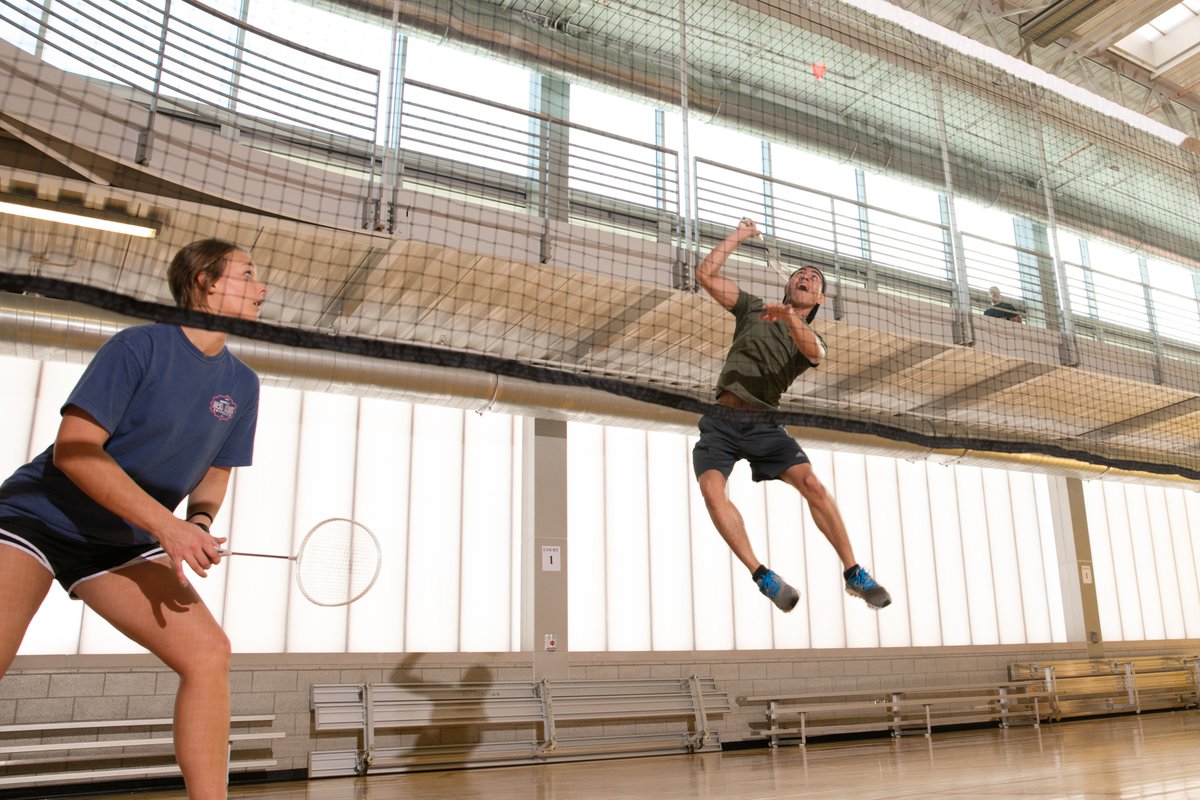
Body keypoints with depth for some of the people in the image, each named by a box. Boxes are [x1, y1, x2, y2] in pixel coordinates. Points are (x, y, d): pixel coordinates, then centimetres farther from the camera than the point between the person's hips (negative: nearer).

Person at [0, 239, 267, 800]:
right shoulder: (139, 346, -15)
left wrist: (199, 527, -11)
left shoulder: (242, 384, 2)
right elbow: (73, 449, -20)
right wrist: (167, 526, -26)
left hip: (125, 544, 5)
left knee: (208, 652, -13)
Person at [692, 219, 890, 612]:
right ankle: (762, 576, -22)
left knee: (810, 482, -21)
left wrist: (789, 317, -34)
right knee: (712, 489, -25)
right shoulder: (754, 307, 16)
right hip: (720, 420, 0)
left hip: (764, 424, 0)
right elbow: (706, 275, 9)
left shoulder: (813, 338, 13)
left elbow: (812, 350, -15)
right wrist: (739, 235, 12)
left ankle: (853, 573, -11)